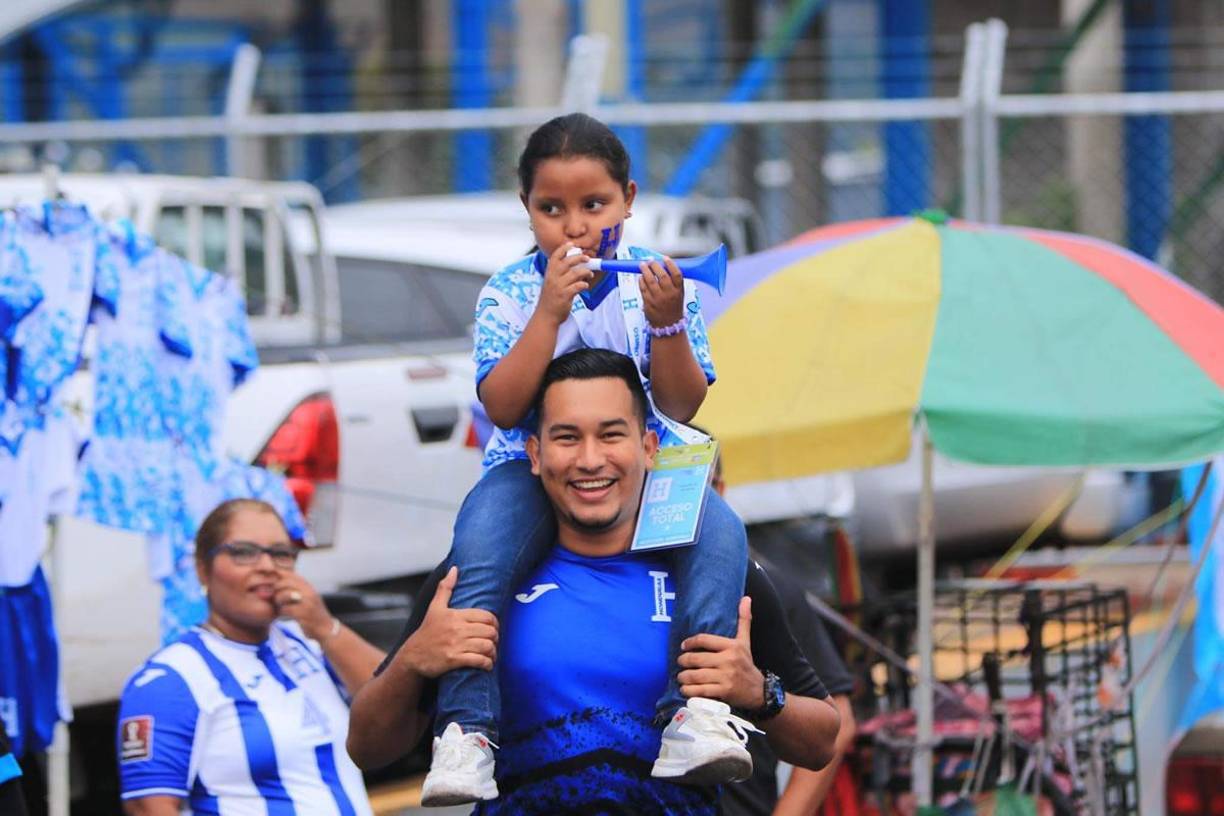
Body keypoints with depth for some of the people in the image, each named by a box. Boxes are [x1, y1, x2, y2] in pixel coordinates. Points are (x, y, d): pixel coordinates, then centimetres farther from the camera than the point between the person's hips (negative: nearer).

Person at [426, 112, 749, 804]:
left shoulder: (660, 281, 1)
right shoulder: (509, 294, -1)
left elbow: (683, 404, -4)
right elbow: (503, 408, -13)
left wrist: (668, 325, -22)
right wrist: (549, 313, -22)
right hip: (532, 468, -1)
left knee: (720, 534, -29)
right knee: (480, 545, -33)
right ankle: (466, 729, -34)